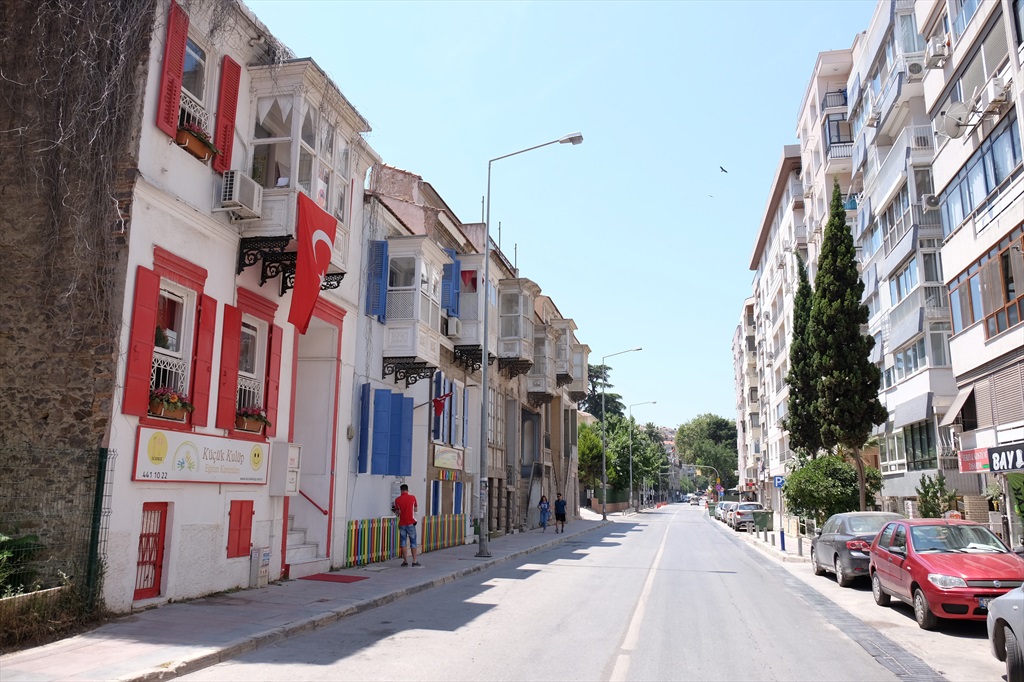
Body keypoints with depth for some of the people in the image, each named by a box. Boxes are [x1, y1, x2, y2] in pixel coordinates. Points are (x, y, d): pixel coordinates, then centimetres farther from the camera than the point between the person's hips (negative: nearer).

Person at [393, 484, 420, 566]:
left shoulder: (397, 499, -3)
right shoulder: (412, 497, -3)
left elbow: (398, 512, -1)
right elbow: (416, 509, 6)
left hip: (402, 523, 1)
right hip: (410, 523, -1)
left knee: (403, 542, 8)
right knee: (413, 542, 5)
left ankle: (405, 561, 8)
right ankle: (414, 561, 4)